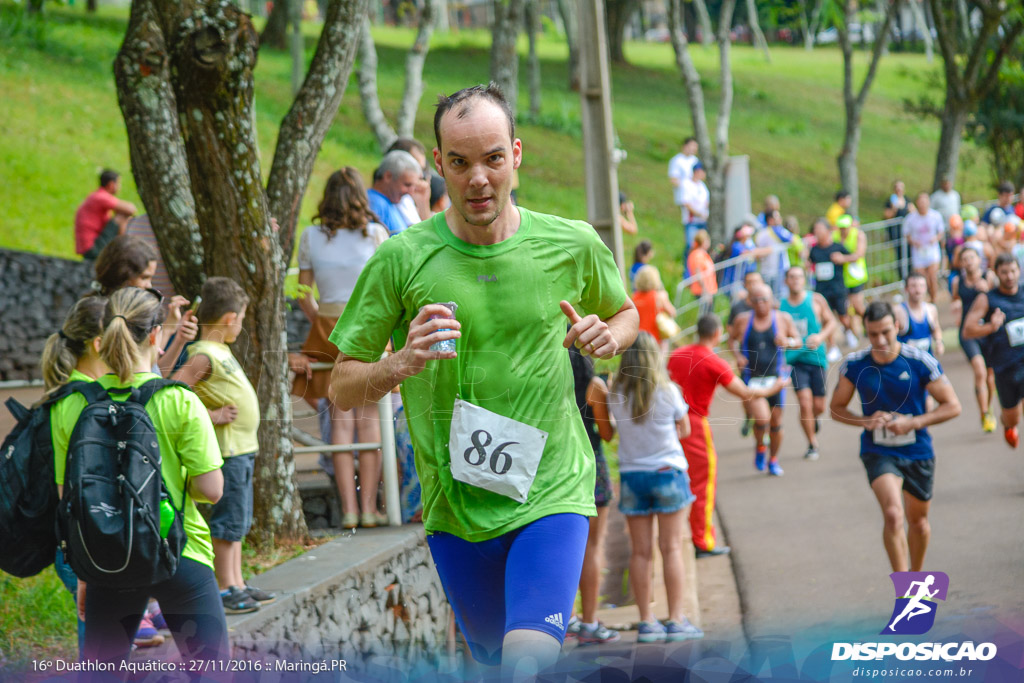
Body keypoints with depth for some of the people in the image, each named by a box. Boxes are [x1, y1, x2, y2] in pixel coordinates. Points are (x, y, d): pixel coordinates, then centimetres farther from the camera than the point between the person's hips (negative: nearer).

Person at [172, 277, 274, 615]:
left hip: (243, 448, 10)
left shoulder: (220, 351, 13)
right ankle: (226, 588, 0)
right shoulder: (204, 356, -17)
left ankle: (237, 583, 22)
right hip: (227, 449, -10)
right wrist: (211, 416, -21)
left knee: (238, 521, 15)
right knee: (227, 521, -4)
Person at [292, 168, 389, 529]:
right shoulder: (375, 234, -3)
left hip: (328, 326, 2)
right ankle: (368, 507, 1)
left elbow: (304, 296, 5)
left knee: (341, 418, 3)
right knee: (369, 416, 2)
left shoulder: (311, 236, 2)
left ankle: (348, 509, 0)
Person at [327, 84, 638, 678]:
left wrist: (607, 337, -5)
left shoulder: (573, 245, -3)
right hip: (453, 504, 1)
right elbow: (342, 389, -2)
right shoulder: (401, 260, -7)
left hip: (552, 493, -1)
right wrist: (402, 363, -23)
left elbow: (625, 312, 19)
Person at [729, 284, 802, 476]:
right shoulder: (742, 320, -3)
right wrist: (737, 355, -7)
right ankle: (759, 447, 11)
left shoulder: (783, 319, -2)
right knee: (762, 418, -20)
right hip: (752, 378, -2)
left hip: (775, 377, 2)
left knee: (776, 421, 8)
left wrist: (788, 342, -16)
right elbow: (732, 339, 12)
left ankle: (773, 460, 30)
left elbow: (799, 341, 7)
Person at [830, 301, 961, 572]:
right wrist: (865, 421, -15)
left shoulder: (920, 362, -12)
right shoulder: (854, 365, -8)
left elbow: (952, 406, -7)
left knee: (918, 521, 16)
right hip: (878, 453, -1)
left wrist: (914, 422, -20)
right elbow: (837, 408, 5)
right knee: (893, 514, -24)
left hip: (918, 453, 1)